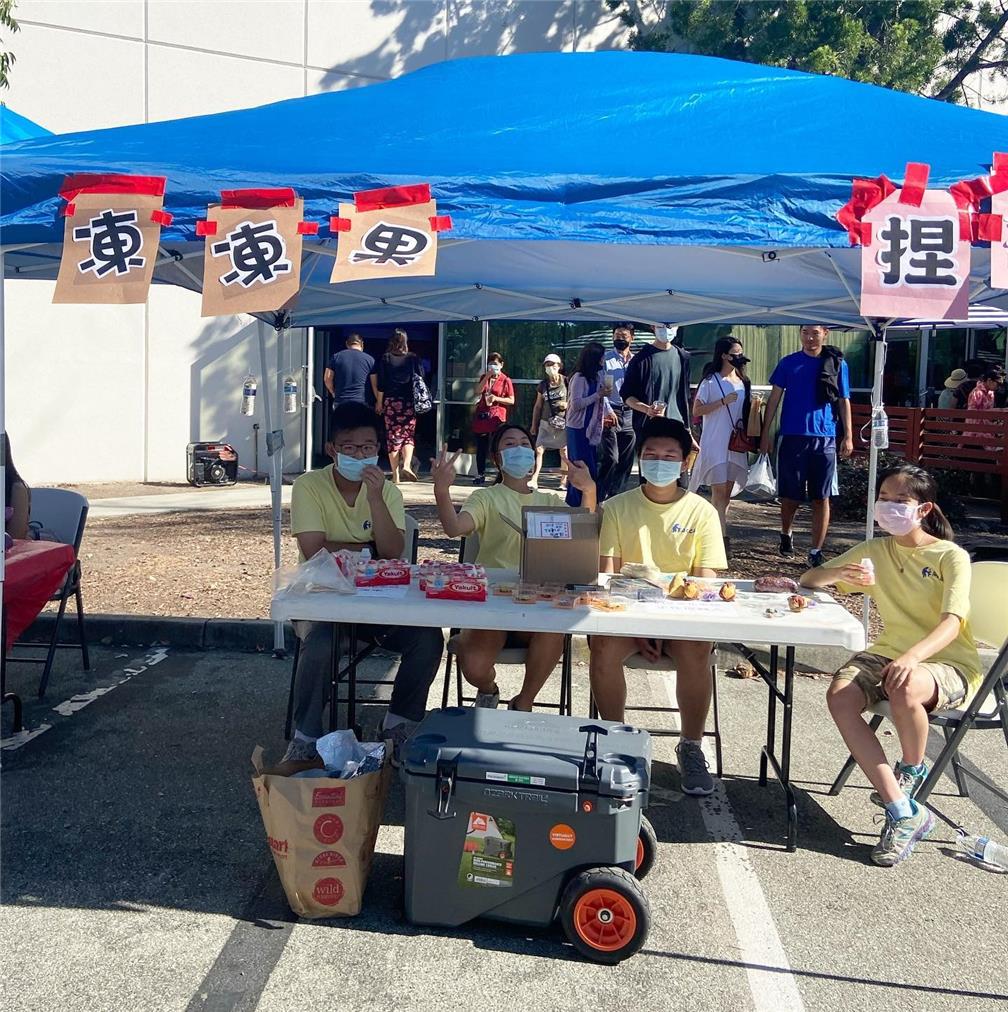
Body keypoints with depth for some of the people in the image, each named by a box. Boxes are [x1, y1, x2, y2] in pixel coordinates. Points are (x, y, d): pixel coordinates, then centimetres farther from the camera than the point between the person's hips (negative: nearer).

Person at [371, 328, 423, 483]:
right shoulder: (412, 358, 0)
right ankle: (406, 465, -16)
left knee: (393, 436, 5)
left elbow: (380, 384, -1)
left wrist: (379, 402, 7)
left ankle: (395, 475, 6)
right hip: (409, 401, 0)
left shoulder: (384, 359, 0)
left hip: (390, 401, 0)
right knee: (408, 435, 8)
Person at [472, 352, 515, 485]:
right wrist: (487, 376, -9)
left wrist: (496, 398, -13)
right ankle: (481, 474, 15)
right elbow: (478, 390, -4)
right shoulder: (484, 377, 14)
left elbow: (511, 400, -2)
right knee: (481, 448, 7)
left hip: (497, 417, -4)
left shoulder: (506, 380, 1)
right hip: (482, 416, 5)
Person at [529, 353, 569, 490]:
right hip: (546, 422, 3)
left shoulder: (566, 381, -2)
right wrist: (534, 426, 12)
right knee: (538, 450, -6)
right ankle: (534, 480, -6)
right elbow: (538, 406, 13)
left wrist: (568, 405, -16)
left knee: (564, 452, 1)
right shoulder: (543, 384, 7)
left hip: (563, 422, -3)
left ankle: (564, 481, 9)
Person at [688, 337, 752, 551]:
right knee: (719, 489, -11)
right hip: (714, 443, -5)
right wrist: (722, 402, -14)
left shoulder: (743, 382, 12)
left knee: (728, 491, 6)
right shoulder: (711, 381, -3)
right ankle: (722, 535, -14)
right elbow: (697, 410, -5)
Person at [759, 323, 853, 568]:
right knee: (790, 495, 5)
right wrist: (765, 432, 1)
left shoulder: (837, 364, 6)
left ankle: (816, 552, 7)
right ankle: (786, 534, 33)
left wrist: (848, 436, 2)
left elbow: (844, 402, 9)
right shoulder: (788, 363, 5)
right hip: (792, 437, 0)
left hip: (824, 439, 0)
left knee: (821, 498, 0)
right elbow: (774, 398, 6)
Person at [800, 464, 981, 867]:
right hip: (889, 652, 5)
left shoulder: (952, 557, -5)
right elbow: (808, 579, 12)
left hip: (949, 663, -4)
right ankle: (903, 812, -25)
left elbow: (952, 622, -21)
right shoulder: (875, 551, 10)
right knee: (840, 696, -27)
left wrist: (912, 656, -41)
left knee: (904, 689, -39)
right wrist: (837, 573, -13)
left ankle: (912, 770, -4)